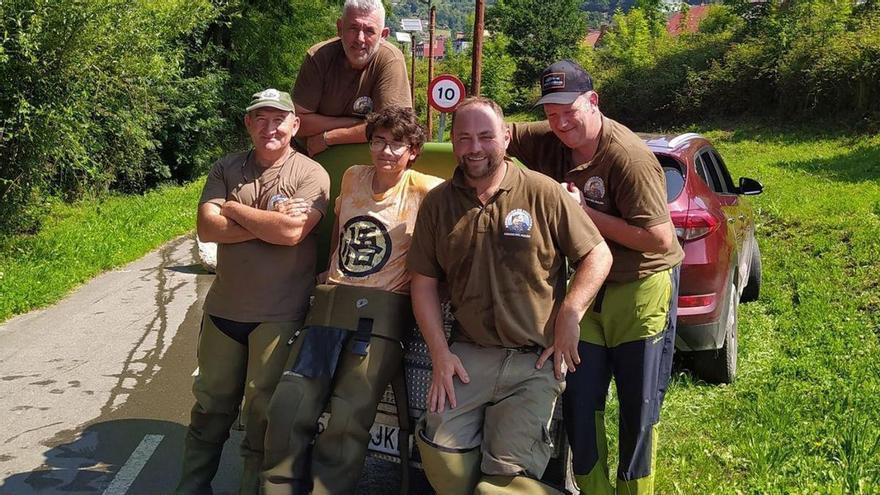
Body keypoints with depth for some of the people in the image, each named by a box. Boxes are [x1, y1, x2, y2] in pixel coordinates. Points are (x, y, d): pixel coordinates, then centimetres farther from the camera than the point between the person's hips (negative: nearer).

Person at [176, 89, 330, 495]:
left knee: (262, 411, 5)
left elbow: (291, 232, -21)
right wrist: (268, 224, -16)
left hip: (279, 316, -4)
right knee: (211, 404, 15)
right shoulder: (226, 169, 5)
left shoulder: (311, 175, -7)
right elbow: (207, 228, -7)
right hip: (224, 308, 4)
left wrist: (234, 208, -10)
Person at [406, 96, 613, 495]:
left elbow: (598, 256, 2)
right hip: (468, 357, 3)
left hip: (535, 361, -3)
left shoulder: (542, 193, -3)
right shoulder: (437, 203, 6)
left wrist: (568, 316, -9)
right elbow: (423, 283, 9)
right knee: (440, 453, -16)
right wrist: (440, 354, 0)